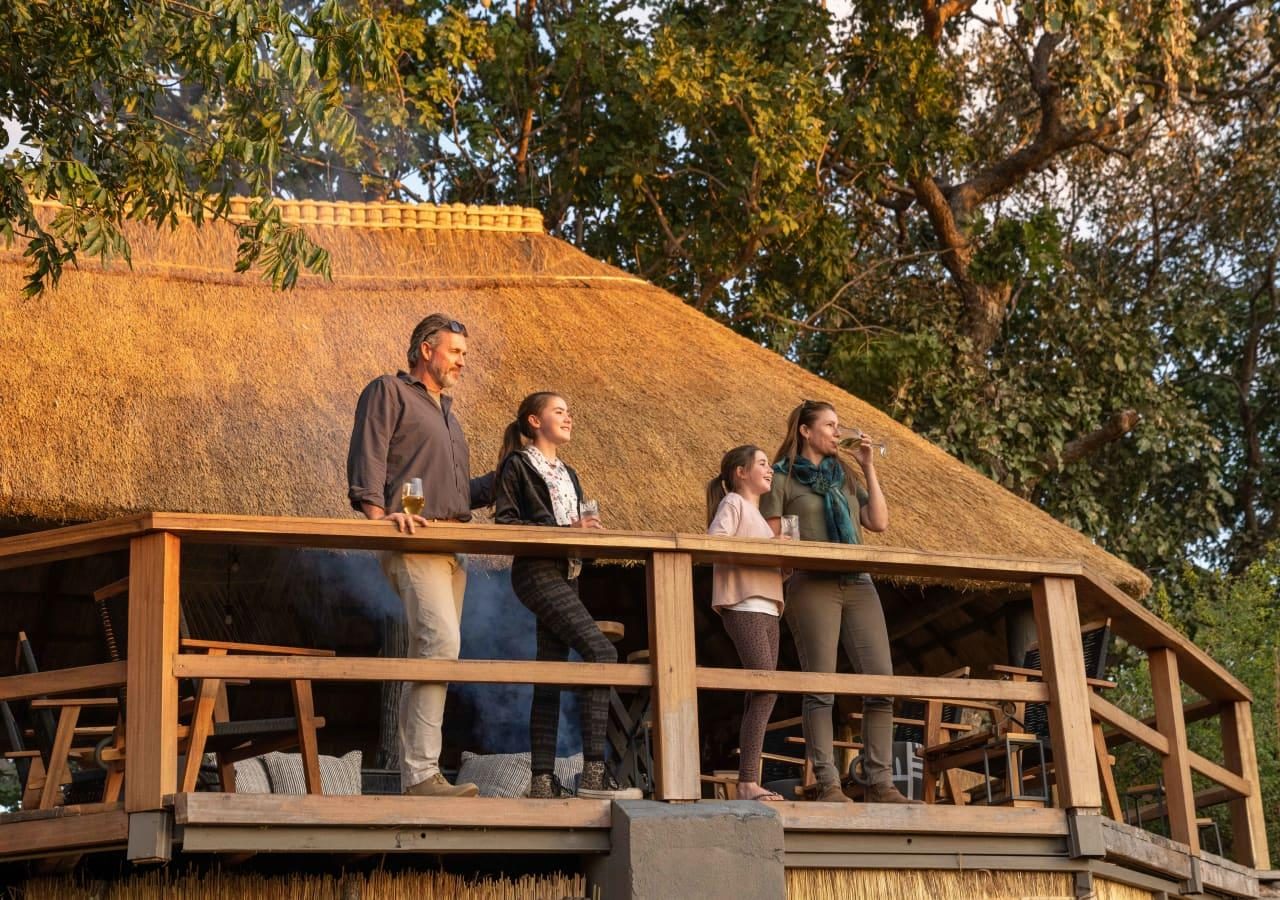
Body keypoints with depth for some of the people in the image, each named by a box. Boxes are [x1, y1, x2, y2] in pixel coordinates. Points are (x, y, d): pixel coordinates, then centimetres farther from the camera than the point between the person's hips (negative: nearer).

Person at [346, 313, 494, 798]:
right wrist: (377, 512, -21)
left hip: (451, 548, 9)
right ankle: (422, 773, -24)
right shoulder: (389, 392, 5)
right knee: (440, 642, -22)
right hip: (414, 541, -9)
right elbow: (367, 458, -8)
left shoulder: (446, 413, 30)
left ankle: (415, 774, 8)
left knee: (429, 655, 6)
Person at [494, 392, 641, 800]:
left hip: (565, 576, 9)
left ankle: (542, 779, 3)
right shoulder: (518, 465, -1)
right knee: (601, 652, -21)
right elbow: (505, 522, -10)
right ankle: (593, 772, -25)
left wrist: (582, 531, 1)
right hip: (537, 572, -9)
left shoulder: (567, 474, 22)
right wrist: (561, 531, -17)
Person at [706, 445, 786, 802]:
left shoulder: (758, 514, 26)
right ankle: (748, 782, -21)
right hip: (743, 606, -9)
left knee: (759, 694, 4)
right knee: (767, 688, -19)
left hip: (766, 608, 9)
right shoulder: (733, 503, 0)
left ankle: (749, 782, 3)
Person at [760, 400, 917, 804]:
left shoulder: (844, 477, 22)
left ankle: (880, 783, -2)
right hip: (812, 585, -5)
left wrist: (869, 469, 9)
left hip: (858, 585, 5)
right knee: (820, 688, -8)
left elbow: (879, 522, 11)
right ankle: (828, 784, -8)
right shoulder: (782, 478, 7)